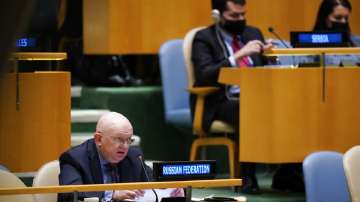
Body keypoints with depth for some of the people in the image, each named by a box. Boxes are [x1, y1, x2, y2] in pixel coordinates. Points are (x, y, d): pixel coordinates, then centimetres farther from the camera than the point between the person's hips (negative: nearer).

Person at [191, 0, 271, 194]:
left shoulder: (253, 33, 17)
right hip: (221, 103, -5)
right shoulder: (204, 38, 0)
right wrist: (238, 55, -22)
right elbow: (204, 76, -15)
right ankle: (247, 176, -31)